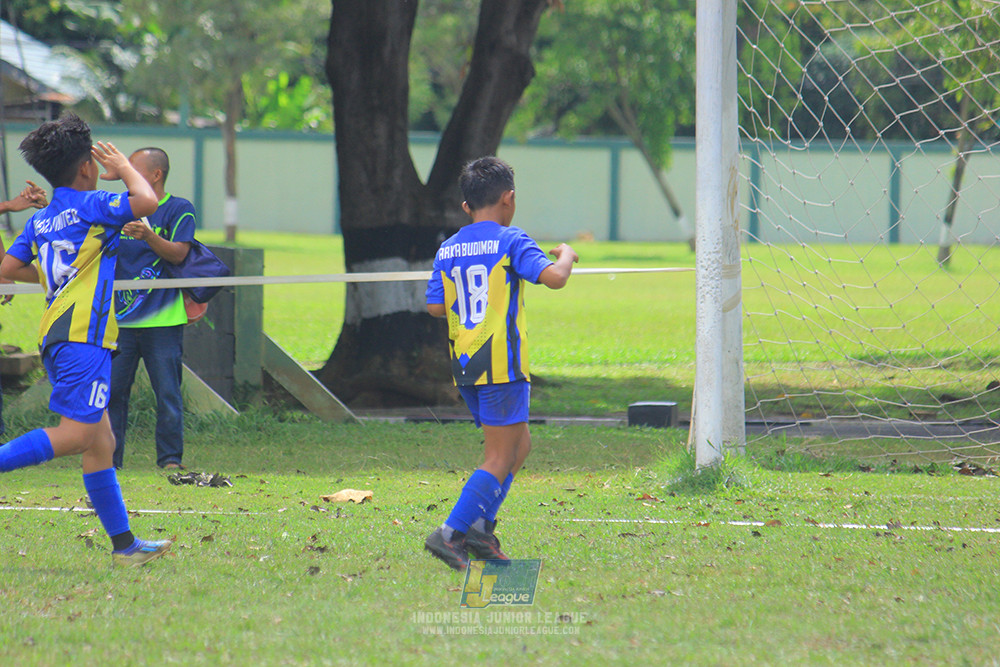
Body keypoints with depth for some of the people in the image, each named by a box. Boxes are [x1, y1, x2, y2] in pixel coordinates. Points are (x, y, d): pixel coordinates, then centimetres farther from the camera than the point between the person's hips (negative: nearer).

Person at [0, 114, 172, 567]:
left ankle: (123, 544, 8)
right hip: (83, 335, -9)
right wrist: (124, 168, 2)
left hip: (55, 337, 9)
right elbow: (146, 202, -16)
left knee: (101, 442, 8)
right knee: (75, 435, -16)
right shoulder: (90, 206, -5)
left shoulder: (40, 221, 16)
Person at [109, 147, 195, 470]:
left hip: (163, 320, -4)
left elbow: (178, 253, -10)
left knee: (167, 392, -2)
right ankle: (108, 459, 7)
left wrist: (148, 236, -27)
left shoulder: (179, 210, 0)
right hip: (120, 320, 4)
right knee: (111, 389, 2)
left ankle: (170, 458, 5)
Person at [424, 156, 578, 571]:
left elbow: (435, 306, 9)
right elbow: (553, 278, -17)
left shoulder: (448, 250, 10)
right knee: (500, 459, -2)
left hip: (464, 366, 7)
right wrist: (566, 256, 4)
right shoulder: (510, 241, -7)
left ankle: (480, 525, 10)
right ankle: (451, 533, -13)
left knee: (519, 445, 20)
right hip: (501, 364, -7)